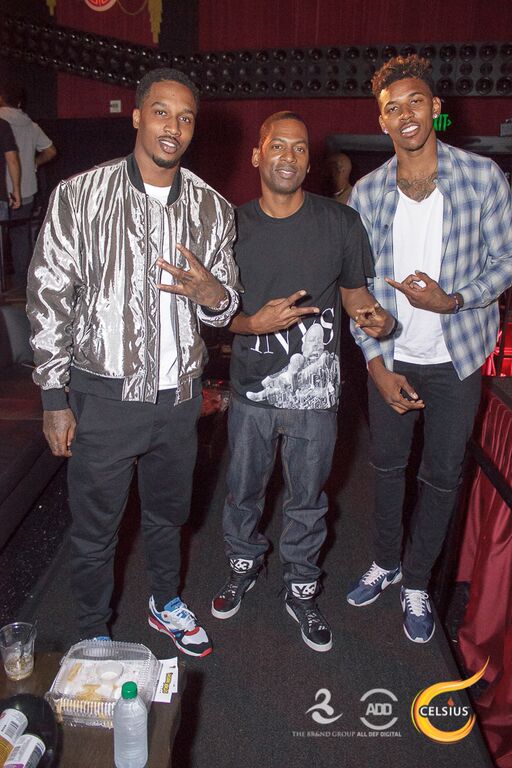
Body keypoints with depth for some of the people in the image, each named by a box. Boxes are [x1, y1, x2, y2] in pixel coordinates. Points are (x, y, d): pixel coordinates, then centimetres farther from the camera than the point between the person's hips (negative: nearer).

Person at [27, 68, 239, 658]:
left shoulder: (211, 207, 3)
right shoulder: (80, 195, -7)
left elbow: (225, 306, 8)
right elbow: (48, 298, -6)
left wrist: (211, 293, -18)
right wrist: (55, 398, -8)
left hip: (179, 394, 4)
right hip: (104, 394, -3)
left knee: (168, 513, 22)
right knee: (94, 529, 13)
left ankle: (166, 603, 49)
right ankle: (94, 636, 39)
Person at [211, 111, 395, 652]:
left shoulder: (341, 222, -4)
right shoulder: (234, 225, -2)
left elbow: (353, 288, 8)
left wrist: (371, 316, -14)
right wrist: (255, 323, -18)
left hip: (314, 390, 0)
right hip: (251, 388, 1)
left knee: (307, 498, 14)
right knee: (243, 489, 18)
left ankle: (301, 590, 37)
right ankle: (243, 564, 46)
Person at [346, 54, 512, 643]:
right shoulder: (367, 193, -2)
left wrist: (452, 300, -20)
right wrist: (376, 362, -5)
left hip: (455, 357, -1)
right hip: (390, 358, 2)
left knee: (442, 476, 8)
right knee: (388, 464, 16)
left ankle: (416, 582, 30)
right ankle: (385, 562, 39)